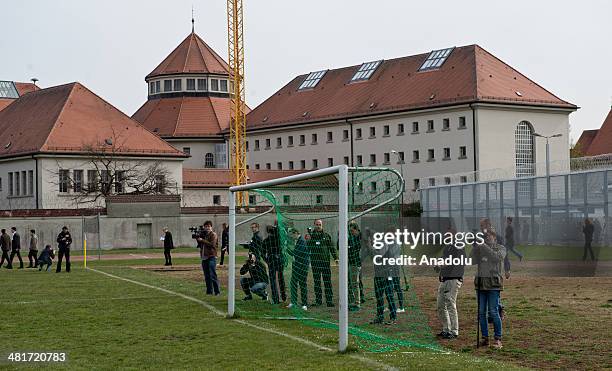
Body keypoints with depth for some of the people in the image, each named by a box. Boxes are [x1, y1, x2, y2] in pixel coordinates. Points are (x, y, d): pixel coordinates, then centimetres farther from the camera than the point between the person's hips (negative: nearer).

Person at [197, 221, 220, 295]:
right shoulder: (203, 234, 16)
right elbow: (200, 245, 20)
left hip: (211, 257, -7)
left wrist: (202, 240, -16)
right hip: (204, 257, 7)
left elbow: (212, 244, -16)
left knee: (212, 275, -10)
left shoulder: (213, 235, -3)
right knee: (207, 276, 8)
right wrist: (198, 239, 2)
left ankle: (217, 291, -7)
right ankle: (209, 291, 14)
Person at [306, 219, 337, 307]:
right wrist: (308, 241, -11)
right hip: (315, 261, 1)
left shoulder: (326, 235, 7)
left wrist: (335, 257, 2)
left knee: (327, 281, -3)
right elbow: (307, 249, 7)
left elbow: (331, 247, 10)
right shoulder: (311, 235, 8)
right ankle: (318, 301, 11)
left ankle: (329, 300, -1)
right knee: (317, 282, 6)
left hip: (325, 261, -1)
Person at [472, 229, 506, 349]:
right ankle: (485, 338, 11)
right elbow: (473, 261, 1)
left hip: (493, 284, -4)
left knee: (493, 312, -8)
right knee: (481, 312, 4)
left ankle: (498, 339, -3)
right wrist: (475, 248, -11)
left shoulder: (500, 248, 4)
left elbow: (497, 257, -16)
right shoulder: (480, 249, 14)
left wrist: (484, 246, -19)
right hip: (480, 282, 5)